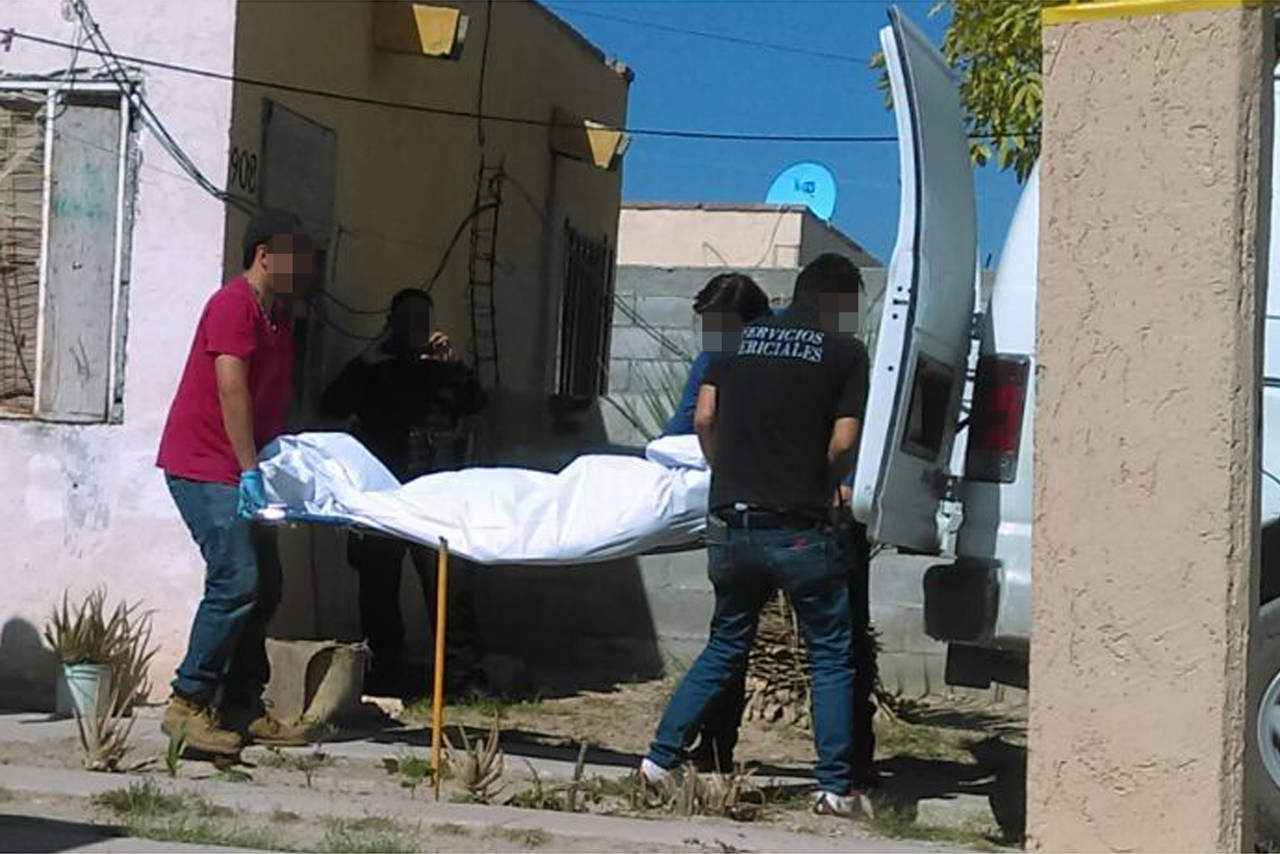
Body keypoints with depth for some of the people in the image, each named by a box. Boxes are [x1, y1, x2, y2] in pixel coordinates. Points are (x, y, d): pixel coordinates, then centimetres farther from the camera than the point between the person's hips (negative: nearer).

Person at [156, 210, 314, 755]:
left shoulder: (278, 316, 17)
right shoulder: (234, 303, -13)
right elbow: (231, 388, -22)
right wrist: (249, 470, -24)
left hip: (237, 470, 10)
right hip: (203, 465, -10)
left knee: (264, 586, 9)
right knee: (237, 582, -17)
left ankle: (241, 709, 14)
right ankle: (188, 704, -11)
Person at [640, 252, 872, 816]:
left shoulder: (744, 339, 12)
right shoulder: (845, 352, 0)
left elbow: (704, 419, 6)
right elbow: (843, 443, -7)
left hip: (730, 524, 5)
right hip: (798, 531, -4)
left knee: (726, 646, 20)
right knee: (831, 655, 9)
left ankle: (660, 758, 16)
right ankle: (837, 786, 5)